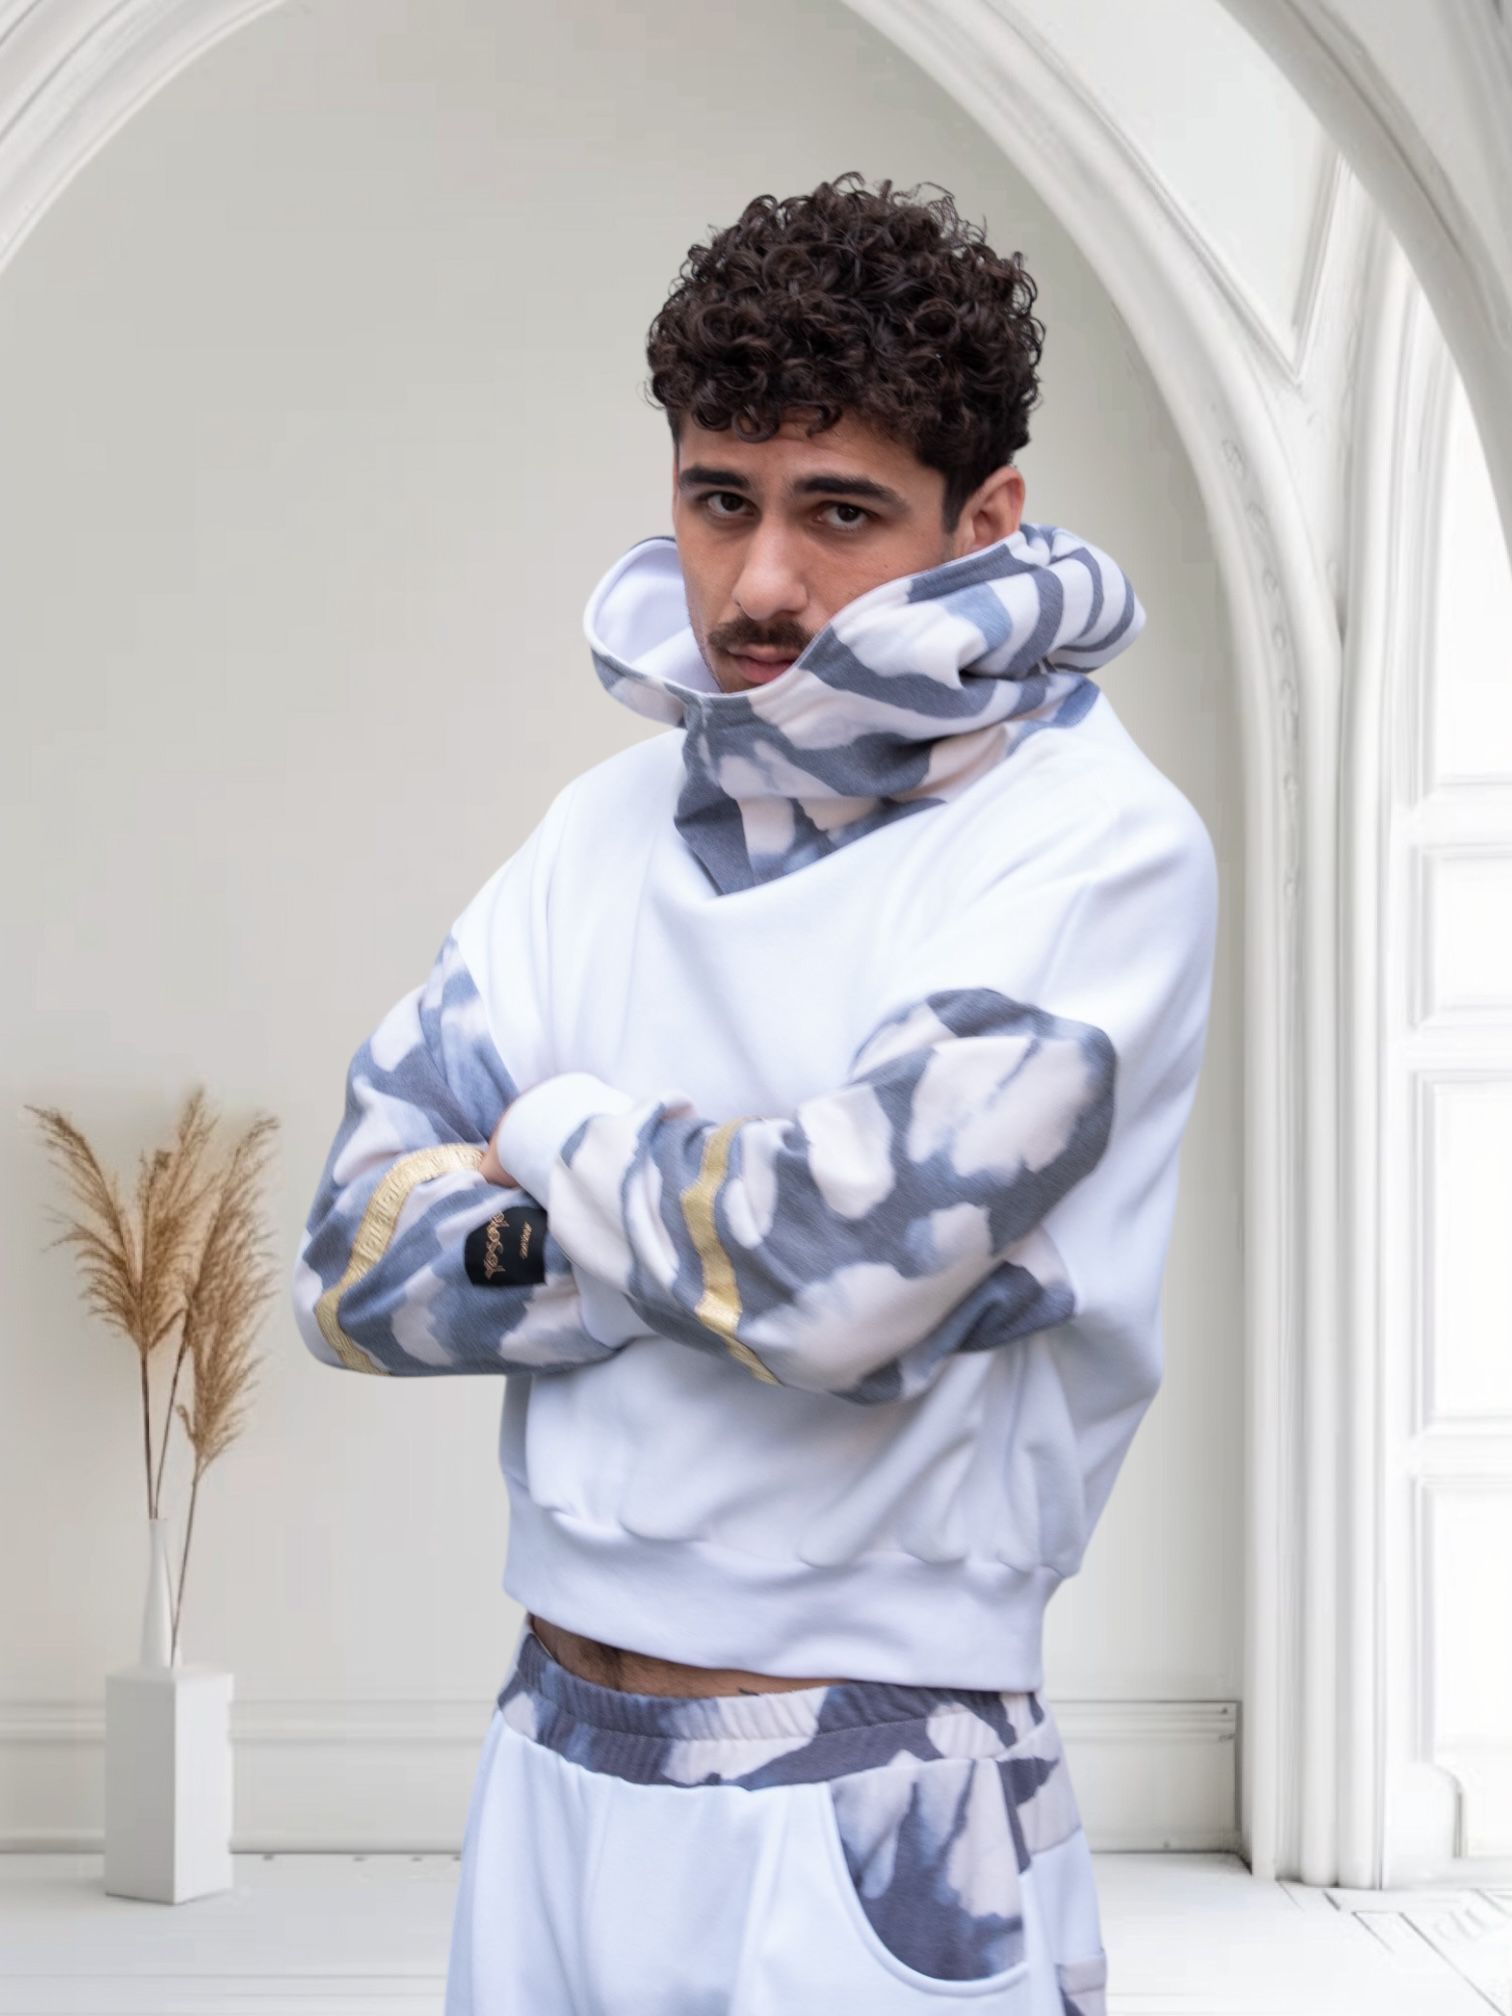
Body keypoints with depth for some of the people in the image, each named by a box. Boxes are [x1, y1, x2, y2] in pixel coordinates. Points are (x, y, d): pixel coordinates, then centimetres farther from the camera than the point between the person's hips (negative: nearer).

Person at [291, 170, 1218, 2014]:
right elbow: (356, 1262, -2)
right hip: (549, 1772, 5)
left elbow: (850, 1263, -26)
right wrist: (766, 1225, -16)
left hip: (869, 1831, -5)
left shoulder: (1098, 847, -13)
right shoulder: (606, 829, 4)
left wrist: (559, 1140, -7)